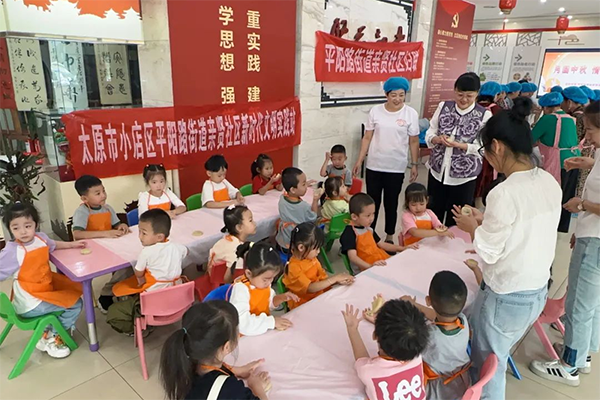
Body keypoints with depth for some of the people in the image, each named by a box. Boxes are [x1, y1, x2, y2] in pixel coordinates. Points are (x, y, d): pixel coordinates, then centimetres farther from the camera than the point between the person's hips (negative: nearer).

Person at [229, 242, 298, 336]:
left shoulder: (263, 282, -3)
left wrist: (281, 298, -3)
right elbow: (241, 322, -32)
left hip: (265, 331, 6)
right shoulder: (241, 289, -23)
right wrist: (271, 322, -27)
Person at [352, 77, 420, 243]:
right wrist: (359, 160, 1)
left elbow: (414, 141, 2)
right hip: (374, 166, 1)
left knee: (391, 203, 10)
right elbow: (367, 138, 2)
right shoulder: (375, 111, -2)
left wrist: (414, 164, 1)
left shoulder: (411, 114, -3)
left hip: (396, 168, -1)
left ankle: (389, 237, 26)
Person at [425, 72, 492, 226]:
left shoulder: (484, 115, -7)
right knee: (434, 212, 16)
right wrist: (438, 139, -18)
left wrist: (458, 145, -23)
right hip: (438, 170, 3)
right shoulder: (443, 106, 1)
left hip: (464, 175, -2)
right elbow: (429, 134, 4)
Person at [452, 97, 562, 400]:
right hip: (538, 291, 8)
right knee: (497, 360, 27)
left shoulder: (504, 193, -27)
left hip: (505, 297, -8)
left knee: (485, 369, 15)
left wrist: (472, 227, -1)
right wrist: (487, 221, 10)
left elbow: (487, 252, -19)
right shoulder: (550, 182, -2)